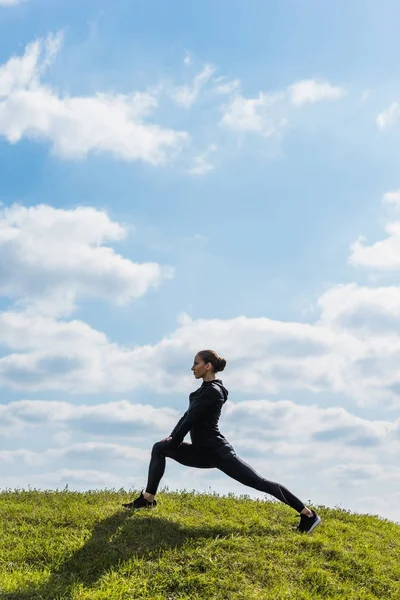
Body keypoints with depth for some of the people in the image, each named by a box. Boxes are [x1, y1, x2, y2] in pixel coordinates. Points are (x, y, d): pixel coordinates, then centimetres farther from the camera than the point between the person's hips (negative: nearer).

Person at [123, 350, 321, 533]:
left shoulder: (212, 391, -17)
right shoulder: (206, 389, 14)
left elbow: (191, 419, -18)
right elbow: (187, 416, 18)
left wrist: (172, 443, -9)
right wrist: (171, 437, 9)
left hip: (217, 451, -10)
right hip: (203, 452, 10)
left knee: (258, 482, -10)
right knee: (159, 448, 9)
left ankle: (308, 514, -4)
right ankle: (148, 499, 11)